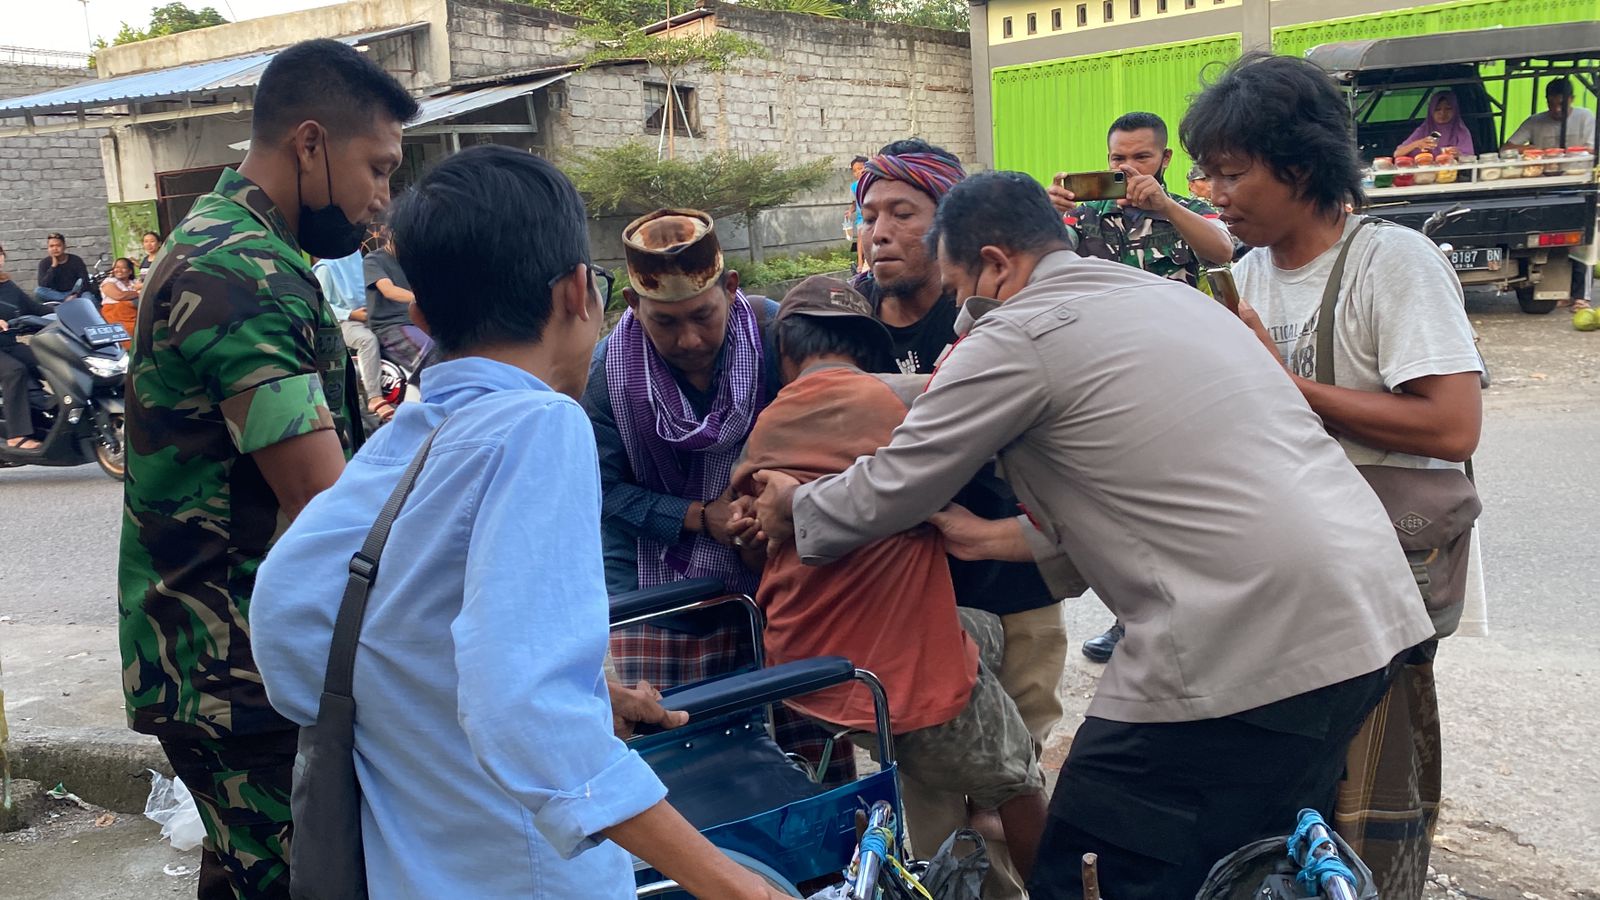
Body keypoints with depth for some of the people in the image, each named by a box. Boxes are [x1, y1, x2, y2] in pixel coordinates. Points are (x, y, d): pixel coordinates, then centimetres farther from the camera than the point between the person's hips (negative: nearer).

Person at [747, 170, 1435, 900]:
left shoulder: (1017, 338, -7)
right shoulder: (1165, 294, 19)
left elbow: (889, 490, 1)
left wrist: (793, 507, 20)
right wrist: (1002, 538, 24)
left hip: (1248, 644, -9)